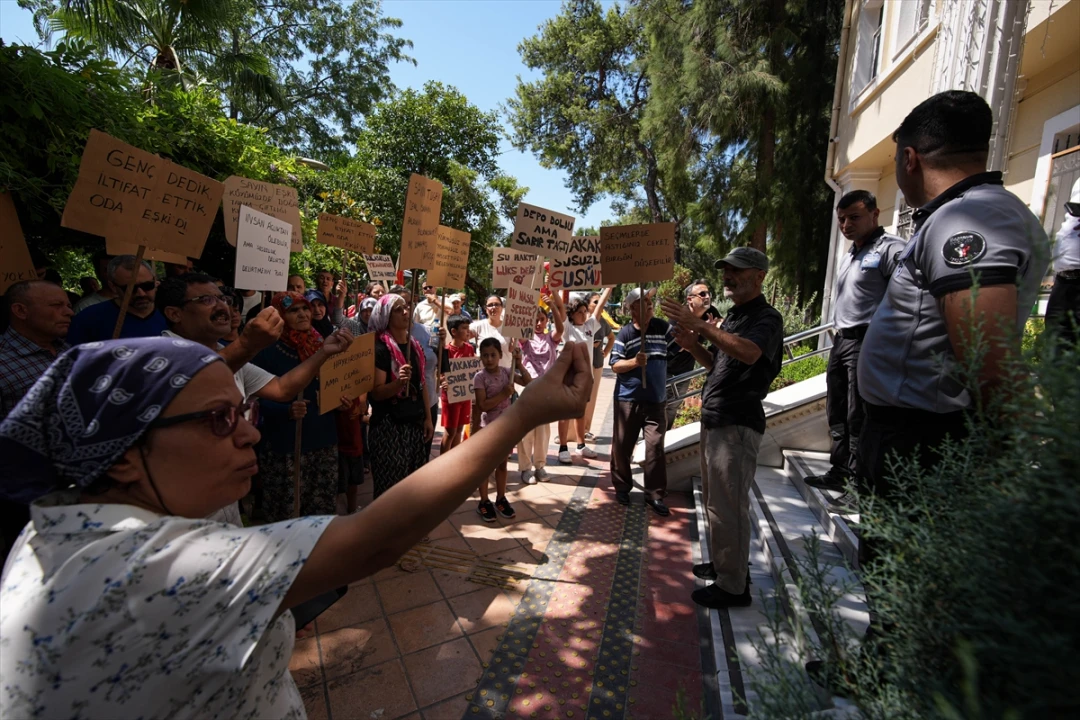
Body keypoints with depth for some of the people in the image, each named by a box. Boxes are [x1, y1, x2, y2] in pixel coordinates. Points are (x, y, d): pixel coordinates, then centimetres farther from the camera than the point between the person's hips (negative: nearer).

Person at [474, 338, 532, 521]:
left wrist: (519, 363, -10)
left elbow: (529, 383, -2)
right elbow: (482, 405, -19)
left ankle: (501, 498, 30)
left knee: (502, 464, 16)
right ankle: (484, 502, 22)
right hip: (488, 427, -4)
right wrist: (504, 394, -22)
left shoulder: (506, 372, -1)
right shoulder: (480, 377, -14)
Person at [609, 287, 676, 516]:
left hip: (655, 400, 2)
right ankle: (622, 487, 28)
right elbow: (615, 366, -5)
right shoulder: (624, 334, -4)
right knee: (622, 446, 9)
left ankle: (654, 494, 13)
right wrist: (634, 362, -22)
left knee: (656, 447, 0)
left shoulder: (661, 327, 3)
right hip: (627, 399, -1)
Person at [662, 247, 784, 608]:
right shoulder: (732, 315, 18)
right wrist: (694, 346, 2)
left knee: (728, 505, -3)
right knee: (715, 500, 19)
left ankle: (733, 586, 11)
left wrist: (701, 326, -33)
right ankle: (722, 563, 35)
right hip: (714, 419, 10)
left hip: (738, 424, -10)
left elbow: (748, 353, -31)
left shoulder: (766, 317, -11)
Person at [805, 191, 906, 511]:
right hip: (841, 341, 9)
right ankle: (840, 471, 29)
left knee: (859, 419, -4)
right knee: (837, 414, 15)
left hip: (867, 343, -9)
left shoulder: (891, 249, -8)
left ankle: (860, 488, 7)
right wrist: (839, 335, 20)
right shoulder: (850, 255, 20)